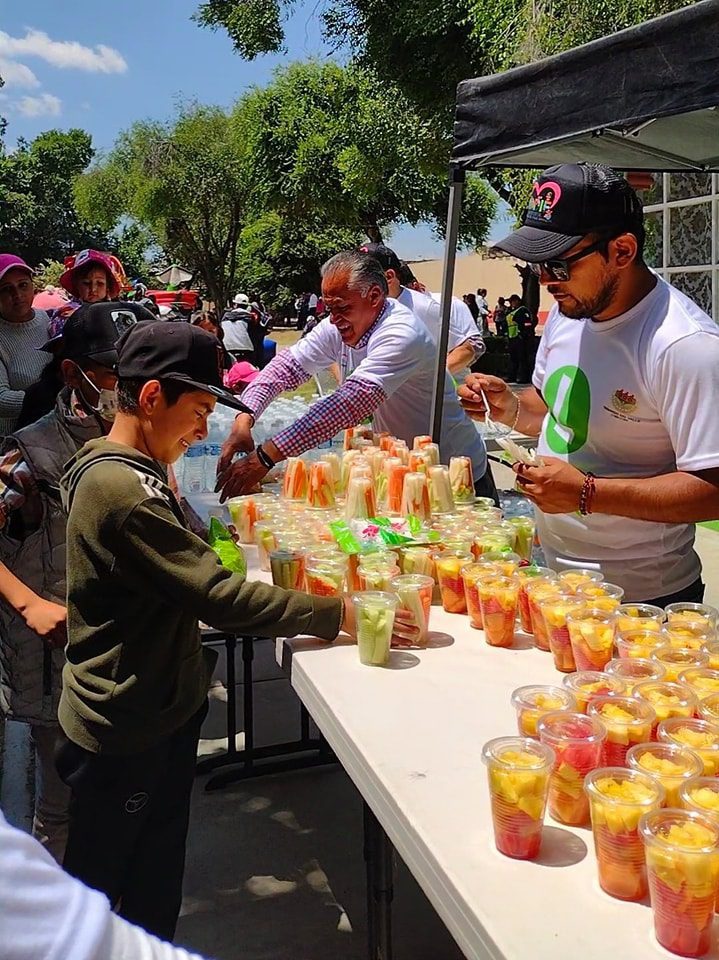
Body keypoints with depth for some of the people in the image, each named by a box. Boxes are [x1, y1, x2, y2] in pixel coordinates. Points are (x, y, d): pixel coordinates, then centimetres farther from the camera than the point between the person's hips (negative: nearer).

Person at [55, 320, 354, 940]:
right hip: (125, 733, -9)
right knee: (94, 889, 13)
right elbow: (219, 597, -29)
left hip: (160, 710, 9)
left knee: (156, 882, 23)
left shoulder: (122, 470, 6)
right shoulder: (121, 490, -28)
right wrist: (339, 615, -23)